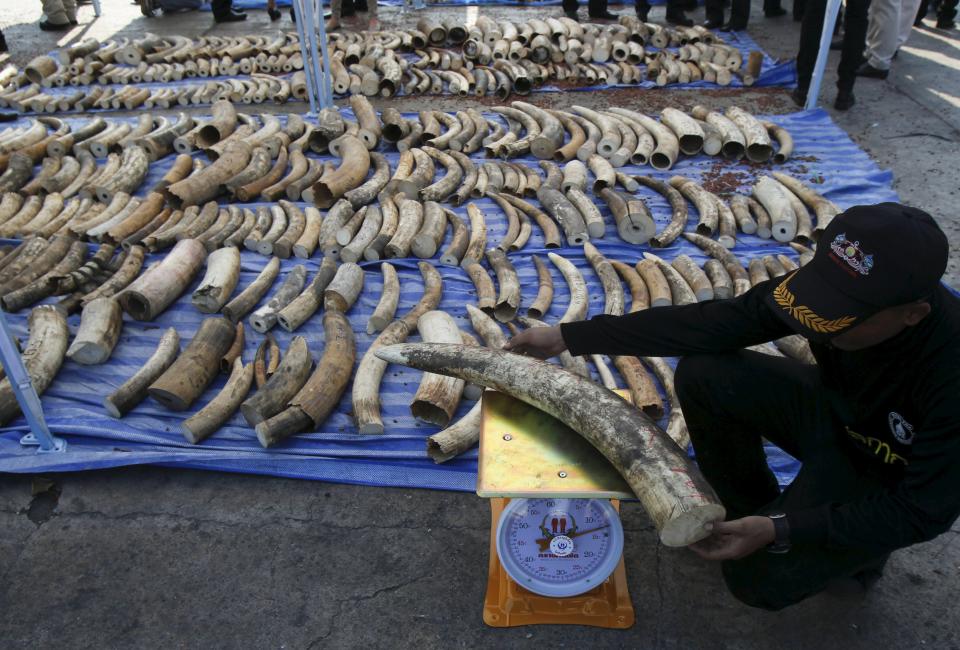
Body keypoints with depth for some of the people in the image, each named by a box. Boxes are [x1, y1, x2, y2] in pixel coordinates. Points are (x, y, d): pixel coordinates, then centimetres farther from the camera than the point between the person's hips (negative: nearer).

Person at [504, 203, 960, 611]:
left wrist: (779, 532, -36)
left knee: (756, 577, -20)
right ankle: (751, 509, 7)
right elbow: (715, 323, -22)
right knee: (702, 374, -16)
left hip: (887, 482, -5)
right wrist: (569, 337, -25)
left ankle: (856, 554, 13)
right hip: (834, 410, 5)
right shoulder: (835, 287, -25)